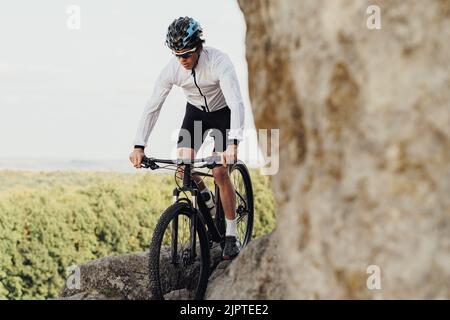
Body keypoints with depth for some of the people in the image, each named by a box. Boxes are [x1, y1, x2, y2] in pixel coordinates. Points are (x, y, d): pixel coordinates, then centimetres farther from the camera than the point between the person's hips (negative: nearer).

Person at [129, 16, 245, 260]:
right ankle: (206, 200, 15)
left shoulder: (219, 62, -34)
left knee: (220, 171, -16)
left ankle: (232, 235, -6)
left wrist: (233, 143, -55)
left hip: (223, 112, -4)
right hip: (196, 111, 4)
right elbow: (152, 107, -19)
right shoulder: (172, 69, -23)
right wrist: (139, 146, -27)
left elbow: (236, 103, -42)